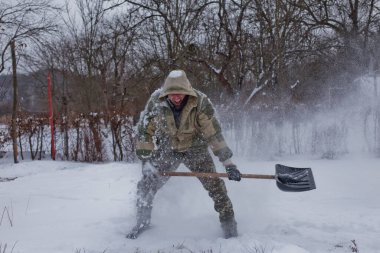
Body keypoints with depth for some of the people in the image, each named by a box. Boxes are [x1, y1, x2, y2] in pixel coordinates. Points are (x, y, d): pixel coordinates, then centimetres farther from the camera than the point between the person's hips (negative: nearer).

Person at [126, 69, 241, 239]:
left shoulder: (200, 102, -28)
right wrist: (146, 160, -11)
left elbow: (214, 133, -24)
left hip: (195, 149, -1)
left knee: (215, 184, -8)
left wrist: (228, 163, -26)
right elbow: (145, 132, -11)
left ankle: (228, 221, 15)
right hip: (167, 150, 1)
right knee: (146, 185, -1)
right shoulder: (156, 102, -23)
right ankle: (142, 222, 23)